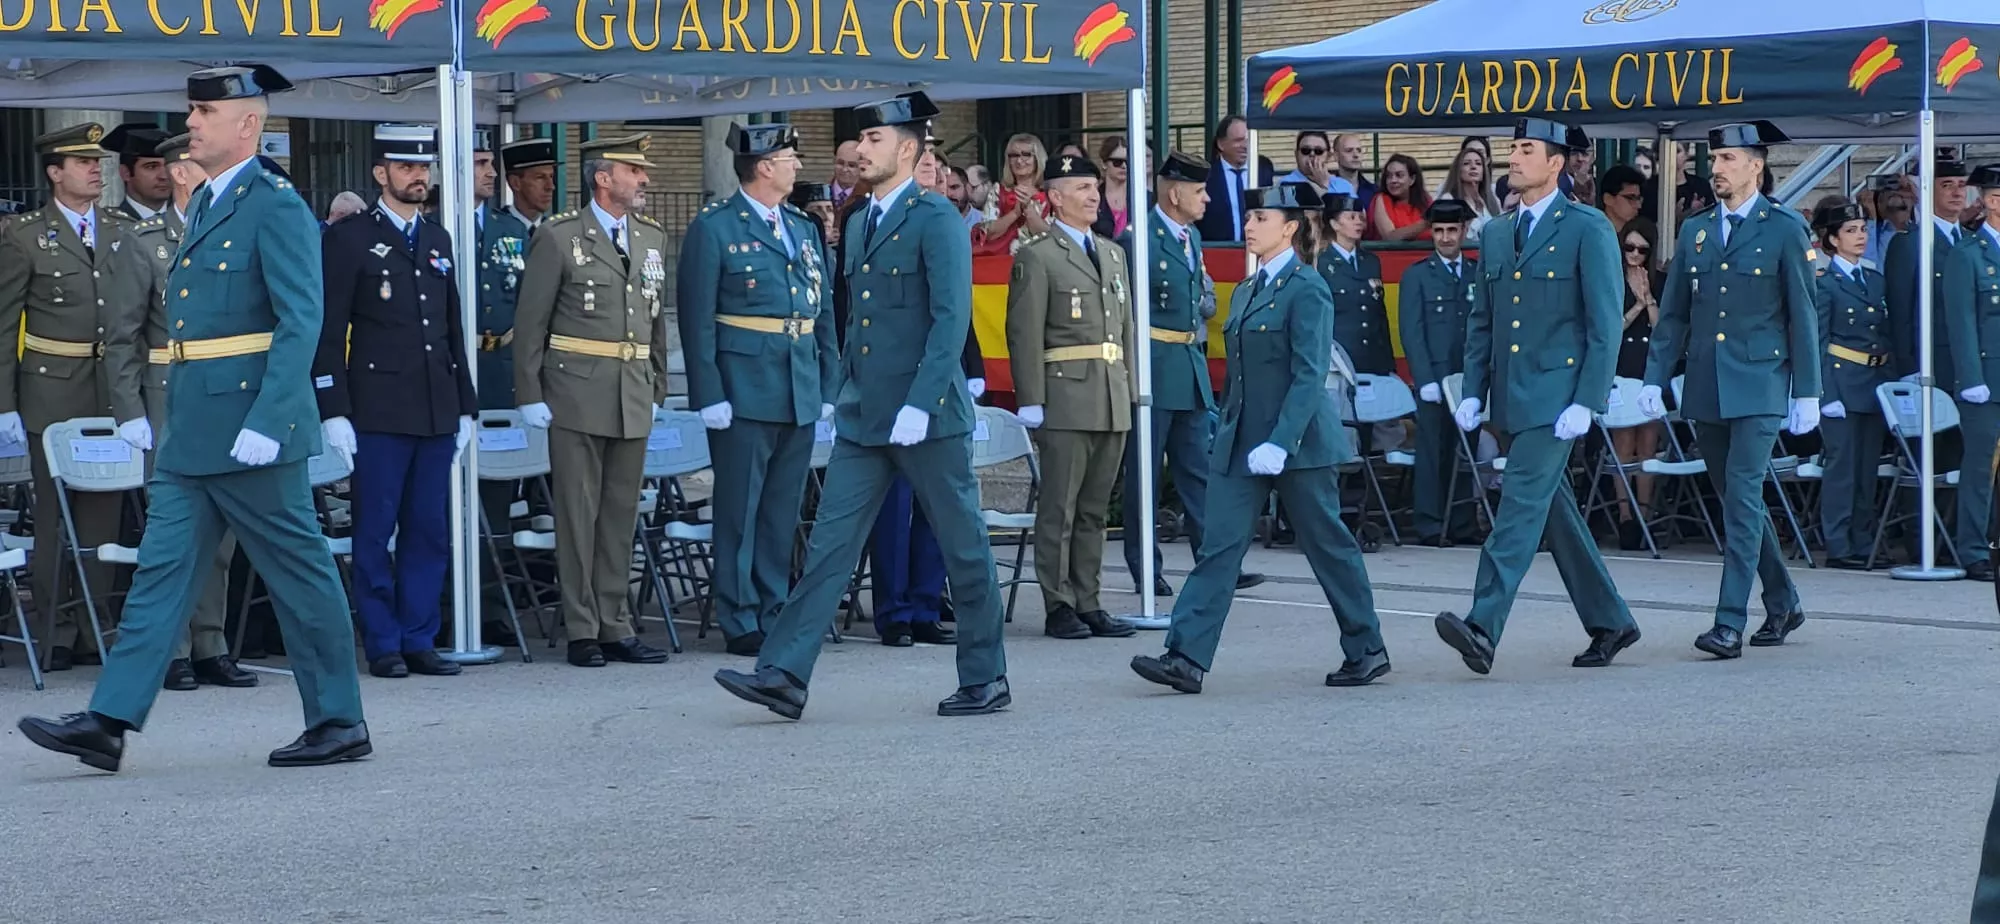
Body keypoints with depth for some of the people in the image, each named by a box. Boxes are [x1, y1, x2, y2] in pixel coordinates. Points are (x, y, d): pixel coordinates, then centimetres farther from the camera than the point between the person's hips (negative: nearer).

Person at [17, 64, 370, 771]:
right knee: (163, 568, 5)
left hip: (249, 426, -9)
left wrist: (266, 422, -25)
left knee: (300, 573, 1)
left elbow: (302, 320, -18)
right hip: (192, 431, 9)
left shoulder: (276, 205, -11)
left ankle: (340, 724, 11)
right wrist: (174, 419, 19)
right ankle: (109, 722, 3)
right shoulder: (206, 204, 17)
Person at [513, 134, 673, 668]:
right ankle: (582, 631, 4)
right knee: (578, 513, -1)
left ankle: (615, 627, 14)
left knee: (622, 514, 8)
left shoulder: (652, 238, 13)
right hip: (576, 396, -5)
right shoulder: (559, 238, -4)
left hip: (633, 399, 5)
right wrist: (530, 396, -7)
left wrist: (656, 389, 15)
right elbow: (530, 323, -3)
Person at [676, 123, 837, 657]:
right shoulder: (714, 228, -5)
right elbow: (697, 318, -8)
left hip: (800, 396, 6)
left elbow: (824, 312, 17)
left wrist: (828, 387, 11)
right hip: (744, 392, -6)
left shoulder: (804, 228, 15)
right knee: (739, 511, -1)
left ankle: (775, 617, 17)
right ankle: (740, 623, 4)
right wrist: (710, 395, -14)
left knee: (784, 512, 10)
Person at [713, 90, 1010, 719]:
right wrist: (844, 395, 17)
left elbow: (952, 317, -16)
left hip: (928, 413, -7)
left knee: (964, 548, 4)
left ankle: (986, 681, 14)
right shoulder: (858, 224, 16)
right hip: (864, 418, 8)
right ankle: (785, 676, -3)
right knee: (830, 543, 1)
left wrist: (918, 404, -21)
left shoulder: (936, 219, -9)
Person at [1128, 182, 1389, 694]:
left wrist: (1280, 442, -25)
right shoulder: (1244, 294, 15)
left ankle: (1366, 650, 19)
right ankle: (1186, 658, -8)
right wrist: (1228, 432, 14)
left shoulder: (1307, 289, -11)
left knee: (1329, 545, 5)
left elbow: (1309, 374, -18)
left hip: (1297, 441, -7)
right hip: (1240, 442, 7)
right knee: (1218, 549, -2)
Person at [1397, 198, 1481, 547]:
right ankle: (1430, 527, 1)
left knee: (1464, 454, 3)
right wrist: (1425, 380, -9)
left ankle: (1461, 525, 8)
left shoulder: (1479, 274, 13)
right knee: (1432, 453, -2)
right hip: (1434, 379, -2)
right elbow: (1412, 331, -1)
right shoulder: (1417, 275, 6)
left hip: (1469, 380, 2)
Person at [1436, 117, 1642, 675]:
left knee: (1522, 504, -15)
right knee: (1553, 511, 11)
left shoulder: (1588, 230, -5)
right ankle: (1609, 623, 22)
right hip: (1511, 397, 7)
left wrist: (1586, 401, -16)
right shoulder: (1495, 234, 15)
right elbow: (1481, 322, 19)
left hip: (1555, 395, -7)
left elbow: (1605, 324, -9)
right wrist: (1473, 392, 9)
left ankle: (1483, 627, -24)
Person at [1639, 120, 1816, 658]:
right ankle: (1782, 604, 26)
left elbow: (1802, 316, -2)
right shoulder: (1694, 231, 12)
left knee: (1742, 499, -12)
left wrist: (1807, 392, -5)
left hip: (1758, 388, -5)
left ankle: (1730, 624, -13)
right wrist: (1655, 378, 5)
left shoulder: (1785, 229, -1)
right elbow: (1673, 314, 14)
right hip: (1705, 390, 5)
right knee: (1738, 501, 11)